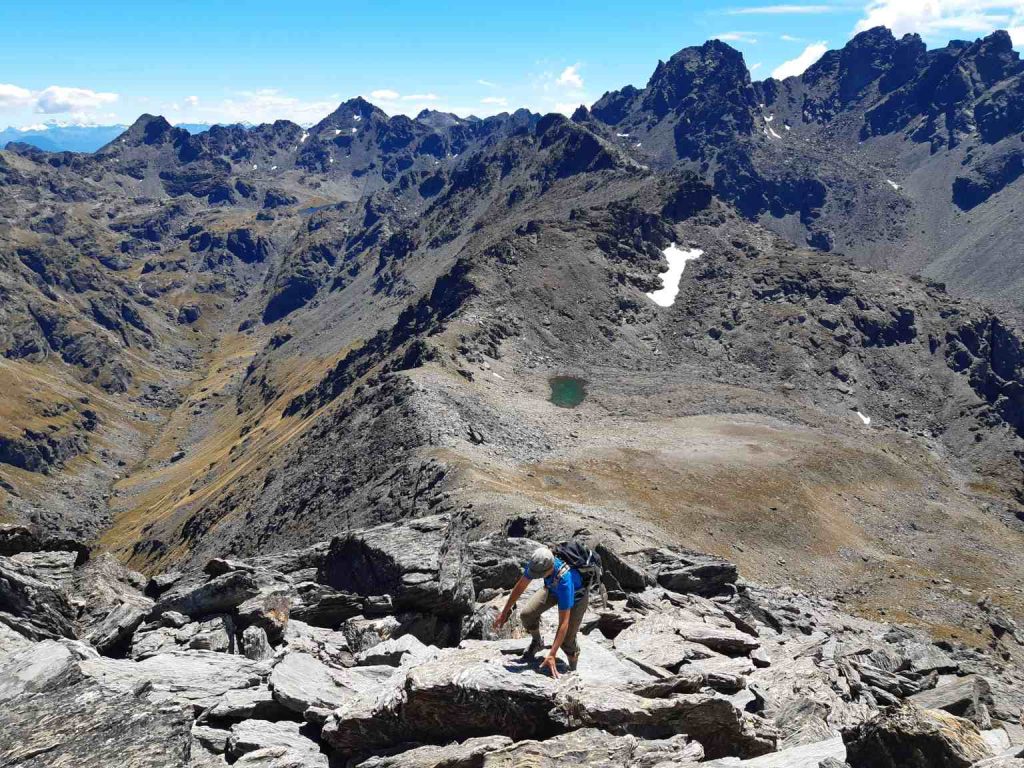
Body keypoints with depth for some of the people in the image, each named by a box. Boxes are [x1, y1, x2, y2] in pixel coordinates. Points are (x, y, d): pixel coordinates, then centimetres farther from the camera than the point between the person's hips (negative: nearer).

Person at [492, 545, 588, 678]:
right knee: (527, 614, -14)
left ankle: (573, 670, 19)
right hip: (553, 588, 5)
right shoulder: (537, 563, -32)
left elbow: (563, 623, -42)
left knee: (567, 641, -13)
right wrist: (504, 612, -6)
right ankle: (536, 642, 17)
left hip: (576, 596, -5)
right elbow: (520, 586, -13)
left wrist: (551, 655, -43)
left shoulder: (564, 580, -46)